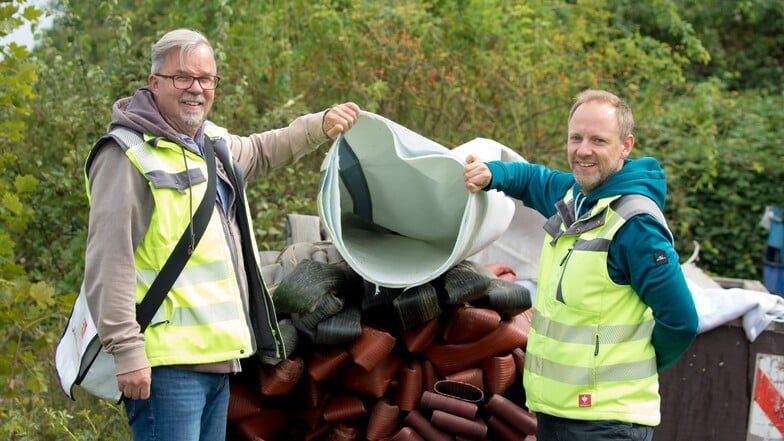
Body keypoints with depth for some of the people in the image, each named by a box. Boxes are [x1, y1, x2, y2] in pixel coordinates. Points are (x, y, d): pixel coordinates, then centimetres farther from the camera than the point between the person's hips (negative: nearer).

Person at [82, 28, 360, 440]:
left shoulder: (214, 143, 18)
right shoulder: (128, 155, -10)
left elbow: (259, 152, 44)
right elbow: (108, 265, -17)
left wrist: (319, 127, 31)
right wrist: (127, 352, -23)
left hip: (218, 357, 9)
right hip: (166, 365, -9)